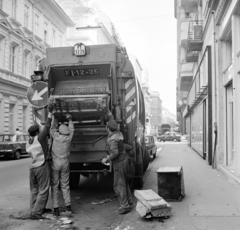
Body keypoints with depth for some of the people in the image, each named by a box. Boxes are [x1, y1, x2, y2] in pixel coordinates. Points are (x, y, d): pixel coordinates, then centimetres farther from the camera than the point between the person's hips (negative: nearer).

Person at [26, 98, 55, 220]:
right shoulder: (40, 138, -9)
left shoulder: (28, 144, 11)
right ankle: (35, 213, -3)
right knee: (43, 191, -1)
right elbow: (47, 126, -14)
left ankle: (36, 209, 18)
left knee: (34, 190, 16)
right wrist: (50, 111, -15)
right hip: (42, 166, -7)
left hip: (32, 167, 7)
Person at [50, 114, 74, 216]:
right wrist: (69, 119, 31)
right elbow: (71, 129, 17)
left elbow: (53, 128, 12)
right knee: (65, 185, 11)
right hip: (65, 163, 2)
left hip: (55, 163, -2)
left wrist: (55, 119, 27)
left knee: (54, 186, 5)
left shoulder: (56, 136, -8)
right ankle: (68, 207, 9)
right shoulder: (69, 137, -3)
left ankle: (56, 208, 4)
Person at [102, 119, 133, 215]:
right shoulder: (118, 133, 2)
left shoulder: (112, 139, -25)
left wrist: (106, 159, -18)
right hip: (124, 159, 10)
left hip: (119, 162, -10)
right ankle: (129, 200, 31)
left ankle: (124, 206, 1)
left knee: (119, 185, -3)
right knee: (124, 181, 21)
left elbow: (115, 153, -31)